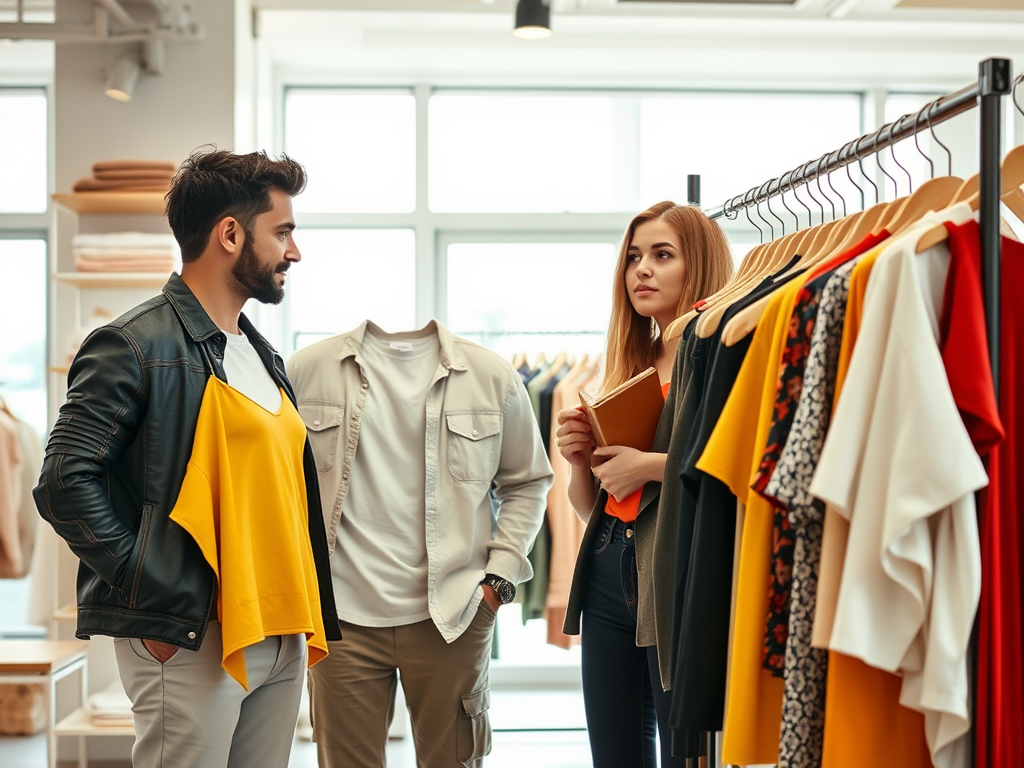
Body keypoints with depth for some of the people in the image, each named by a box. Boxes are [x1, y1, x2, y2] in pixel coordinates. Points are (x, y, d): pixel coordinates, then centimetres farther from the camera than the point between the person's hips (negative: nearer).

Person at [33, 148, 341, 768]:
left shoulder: (264, 355, 17)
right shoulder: (136, 346, -9)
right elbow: (65, 484, -15)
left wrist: (307, 616, 11)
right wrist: (159, 605, -17)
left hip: (282, 637, 8)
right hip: (191, 640, -8)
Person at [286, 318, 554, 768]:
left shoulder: (493, 377, 4)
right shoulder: (308, 369, 3)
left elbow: (527, 483, 13)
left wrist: (500, 574, 3)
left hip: (453, 613, 1)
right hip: (342, 613, 0)